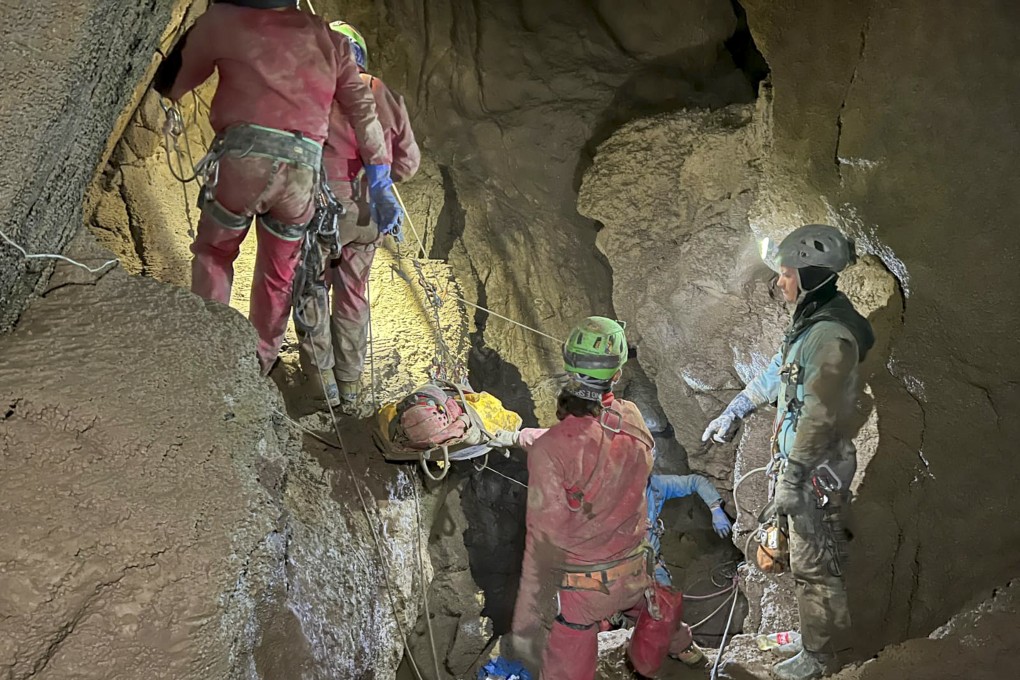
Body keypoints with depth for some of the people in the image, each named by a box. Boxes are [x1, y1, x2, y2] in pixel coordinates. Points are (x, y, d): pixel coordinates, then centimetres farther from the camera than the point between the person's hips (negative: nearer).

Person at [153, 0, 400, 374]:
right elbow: (363, 110, 14)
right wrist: (382, 183, 15)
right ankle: (257, 370, 25)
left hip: (245, 159, -2)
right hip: (303, 173, 3)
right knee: (278, 278, 19)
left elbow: (172, 84, 20)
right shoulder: (327, 38, 19)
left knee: (214, 254, 21)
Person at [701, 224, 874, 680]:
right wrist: (733, 412, 27)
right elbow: (778, 372, 21)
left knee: (813, 563, 2)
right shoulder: (811, 320, 8)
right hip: (800, 460, 10)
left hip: (816, 470, -10)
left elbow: (818, 415, -26)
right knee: (814, 556, 20)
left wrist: (791, 478, -24)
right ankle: (830, 638, 34)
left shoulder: (832, 336, -24)